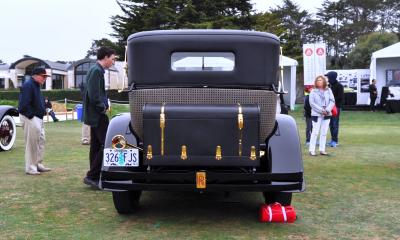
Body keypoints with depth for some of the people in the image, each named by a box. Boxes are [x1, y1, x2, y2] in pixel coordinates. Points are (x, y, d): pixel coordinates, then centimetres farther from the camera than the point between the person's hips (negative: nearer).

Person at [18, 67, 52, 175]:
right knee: (31, 143, -5)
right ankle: (30, 168, 3)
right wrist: (31, 115, -19)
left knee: (41, 141, 13)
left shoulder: (36, 85, 16)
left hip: (38, 117, 10)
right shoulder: (28, 85, -15)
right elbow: (24, 104, -23)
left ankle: (38, 164, 23)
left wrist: (43, 111, 8)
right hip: (30, 118, -10)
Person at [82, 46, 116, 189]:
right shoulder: (96, 71, -15)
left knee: (96, 146, 12)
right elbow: (94, 96, -23)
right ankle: (91, 176, -5)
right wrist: (103, 107, -12)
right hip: (98, 115, -11)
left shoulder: (96, 70, 16)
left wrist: (104, 105, 11)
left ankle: (95, 178, 19)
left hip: (95, 115, 11)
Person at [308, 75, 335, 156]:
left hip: (327, 114, 3)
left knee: (324, 133, 6)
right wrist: (321, 110, -14)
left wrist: (327, 110, -13)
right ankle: (311, 150, -1)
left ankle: (322, 149, 13)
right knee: (315, 132, -6)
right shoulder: (313, 91, 0)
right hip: (316, 114, -3)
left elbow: (332, 101, 3)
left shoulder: (328, 90, 7)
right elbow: (312, 103, -7)